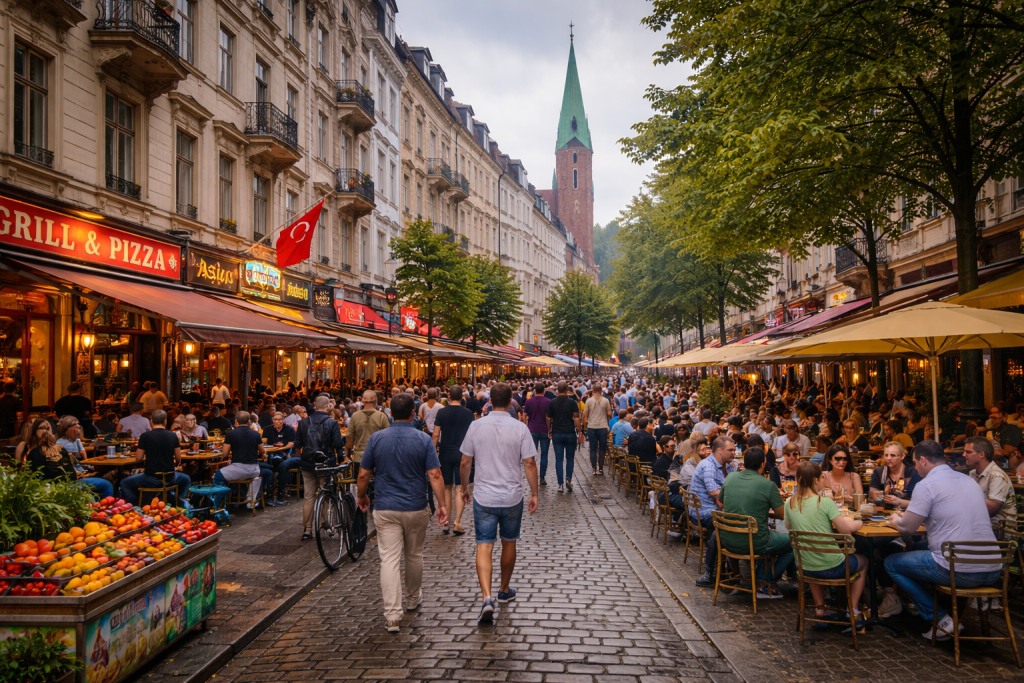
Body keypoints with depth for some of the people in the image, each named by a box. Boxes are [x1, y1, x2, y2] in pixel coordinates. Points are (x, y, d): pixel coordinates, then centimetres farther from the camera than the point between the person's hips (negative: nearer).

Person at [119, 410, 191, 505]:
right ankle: (181, 503, 16)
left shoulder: (145, 436, -8)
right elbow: (178, 459, 4)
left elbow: (138, 459, -4)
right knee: (186, 479, 33)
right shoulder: (173, 436, -2)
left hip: (151, 479, -2)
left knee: (124, 483, 23)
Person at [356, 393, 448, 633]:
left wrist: (362, 497, 17)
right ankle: (413, 600, 37)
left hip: (385, 508, 0)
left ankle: (392, 615, -7)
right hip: (416, 508, 0)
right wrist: (442, 504, -5)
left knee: (389, 559, -1)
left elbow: (363, 474, 1)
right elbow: (435, 475, -11)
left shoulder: (376, 438, -3)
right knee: (414, 555, 18)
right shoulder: (424, 440, -6)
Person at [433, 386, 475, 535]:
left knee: (447, 488, 13)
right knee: (460, 489, 1)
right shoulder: (468, 413, -3)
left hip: (445, 453, 2)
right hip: (462, 454, -1)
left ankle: (446, 522, 16)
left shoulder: (441, 412, -1)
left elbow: (436, 435, -3)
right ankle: (457, 523, -5)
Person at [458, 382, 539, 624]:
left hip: (483, 496, 0)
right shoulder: (520, 428, -8)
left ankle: (487, 597, -14)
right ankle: (504, 590, 34)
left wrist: (464, 487, 15)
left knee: (484, 547, 1)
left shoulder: (476, 426, -5)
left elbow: (465, 462, 1)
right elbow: (530, 463, -8)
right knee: (509, 543, 18)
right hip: (512, 497, 0)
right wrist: (534, 494, 2)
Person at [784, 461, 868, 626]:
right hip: (832, 568, -4)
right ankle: (853, 611, 26)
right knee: (863, 560, 27)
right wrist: (858, 522, 3)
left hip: (805, 568, 4)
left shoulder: (790, 503, -5)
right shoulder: (825, 502, -19)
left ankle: (820, 610, 34)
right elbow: (846, 530, -18)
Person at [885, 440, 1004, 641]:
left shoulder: (927, 484, -10)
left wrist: (896, 519, 14)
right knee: (920, 547, 30)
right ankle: (955, 611, 29)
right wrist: (910, 514, 27)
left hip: (959, 572, -8)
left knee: (891, 563, 11)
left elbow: (907, 528, -9)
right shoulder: (968, 480, 14)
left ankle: (941, 620, 6)